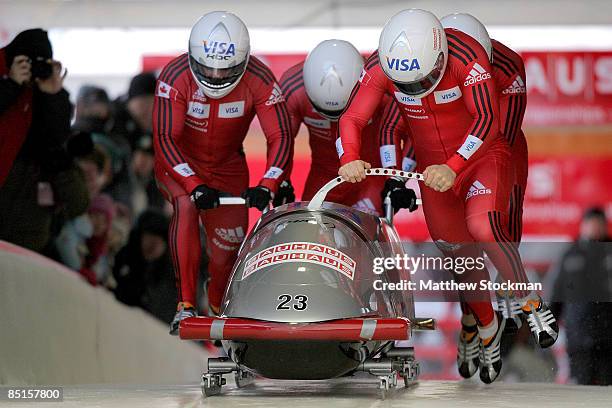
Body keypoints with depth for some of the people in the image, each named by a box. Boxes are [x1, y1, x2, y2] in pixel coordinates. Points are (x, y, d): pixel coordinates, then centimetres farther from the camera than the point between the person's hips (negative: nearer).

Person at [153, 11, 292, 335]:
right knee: (186, 205, -33)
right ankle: (186, 305, -33)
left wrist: (267, 186, -39)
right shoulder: (175, 78, -28)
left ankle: (219, 311, 36)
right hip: (177, 163, -2)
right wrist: (195, 186, -43)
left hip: (227, 166, 3)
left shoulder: (259, 80, -22)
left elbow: (281, 137, -23)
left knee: (228, 247, 3)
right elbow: (164, 138, -31)